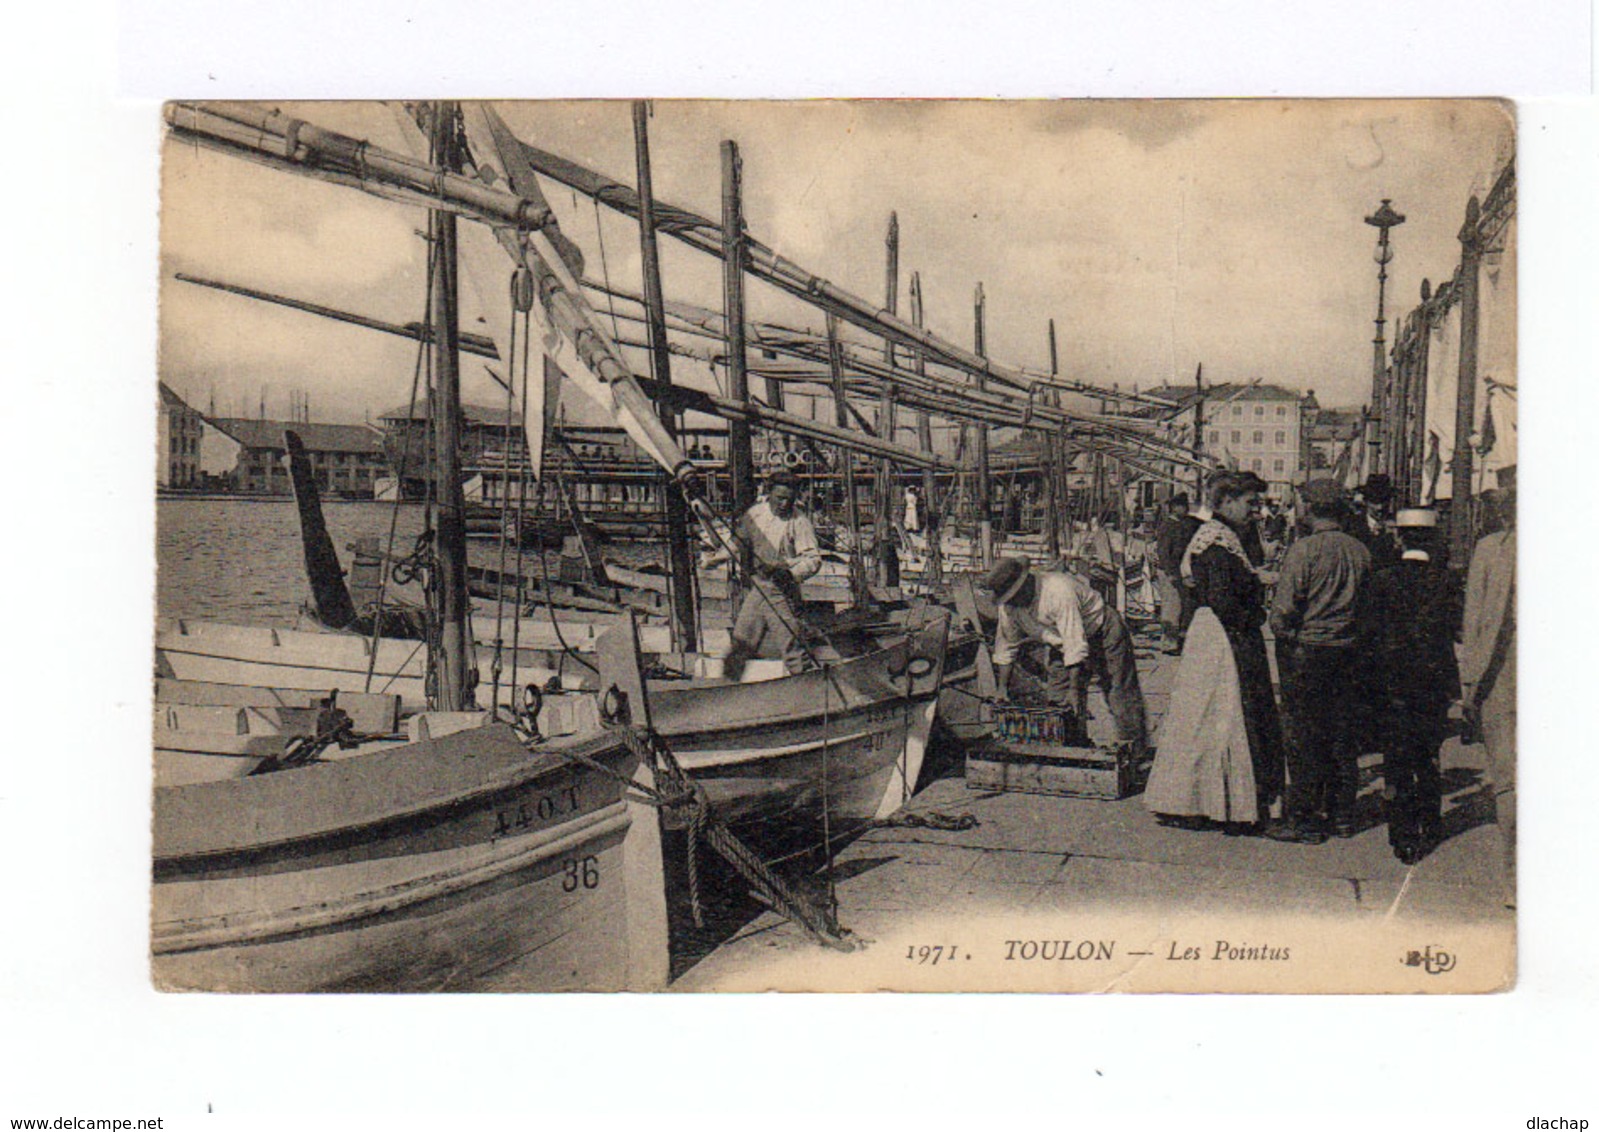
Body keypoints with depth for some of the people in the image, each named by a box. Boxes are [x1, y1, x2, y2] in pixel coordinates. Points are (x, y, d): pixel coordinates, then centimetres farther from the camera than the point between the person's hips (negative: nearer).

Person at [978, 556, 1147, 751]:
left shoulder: (1058, 591, -35)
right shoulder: (1008, 604, -12)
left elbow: (1075, 642, -37)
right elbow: (1006, 646, 1)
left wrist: (1074, 689, -38)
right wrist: (1002, 688, -3)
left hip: (1102, 635, -7)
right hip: (1059, 646, 7)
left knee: (1121, 698, -8)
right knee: (1058, 702, -2)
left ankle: (1138, 755, -3)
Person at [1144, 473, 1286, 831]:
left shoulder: (1224, 540, 15)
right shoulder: (1219, 545, -17)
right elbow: (1222, 603, -23)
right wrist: (1256, 617, -11)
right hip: (1223, 643, -11)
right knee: (1223, 718, -5)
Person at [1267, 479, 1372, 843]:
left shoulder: (1302, 550, -13)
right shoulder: (1360, 551, 4)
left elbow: (1283, 611, -16)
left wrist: (1284, 636, 0)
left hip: (1307, 650, -5)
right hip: (1348, 653, 6)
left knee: (1304, 739, 1)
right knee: (1343, 737, 13)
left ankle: (1304, 820, 6)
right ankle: (1342, 815, 21)